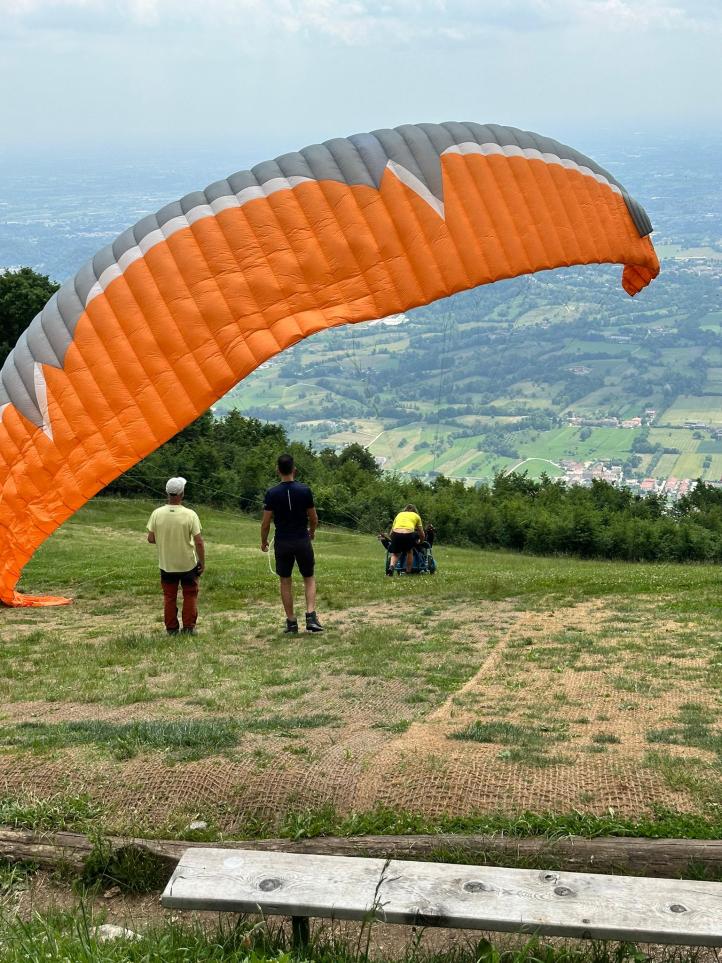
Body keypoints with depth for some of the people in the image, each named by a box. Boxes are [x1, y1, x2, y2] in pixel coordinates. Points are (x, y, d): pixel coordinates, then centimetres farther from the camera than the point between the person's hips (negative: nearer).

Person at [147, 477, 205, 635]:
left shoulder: (157, 514, -11)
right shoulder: (190, 515, -18)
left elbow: (151, 539, -5)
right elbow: (199, 542, -17)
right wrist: (202, 563, -5)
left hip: (167, 564, 2)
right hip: (188, 563, -2)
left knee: (169, 597, 15)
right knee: (190, 595, 14)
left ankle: (171, 628, 18)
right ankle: (189, 627, 15)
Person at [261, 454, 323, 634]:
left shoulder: (272, 493, -9)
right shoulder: (305, 490, -7)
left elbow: (266, 522, -6)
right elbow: (313, 518, 1)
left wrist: (263, 542, 10)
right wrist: (312, 532, 22)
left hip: (282, 543, 0)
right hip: (302, 540, 0)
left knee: (285, 582, 11)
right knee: (309, 578, 13)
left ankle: (291, 622, 12)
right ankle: (311, 616, -4)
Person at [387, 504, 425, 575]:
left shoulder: (399, 514, 33)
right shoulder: (416, 516, 28)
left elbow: (391, 532, 28)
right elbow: (422, 535, 29)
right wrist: (420, 542, 49)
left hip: (396, 533, 1)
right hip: (408, 534, -1)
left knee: (395, 554, 20)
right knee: (409, 551, 28)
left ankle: (391, 566, -8)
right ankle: (408, 572, 26)